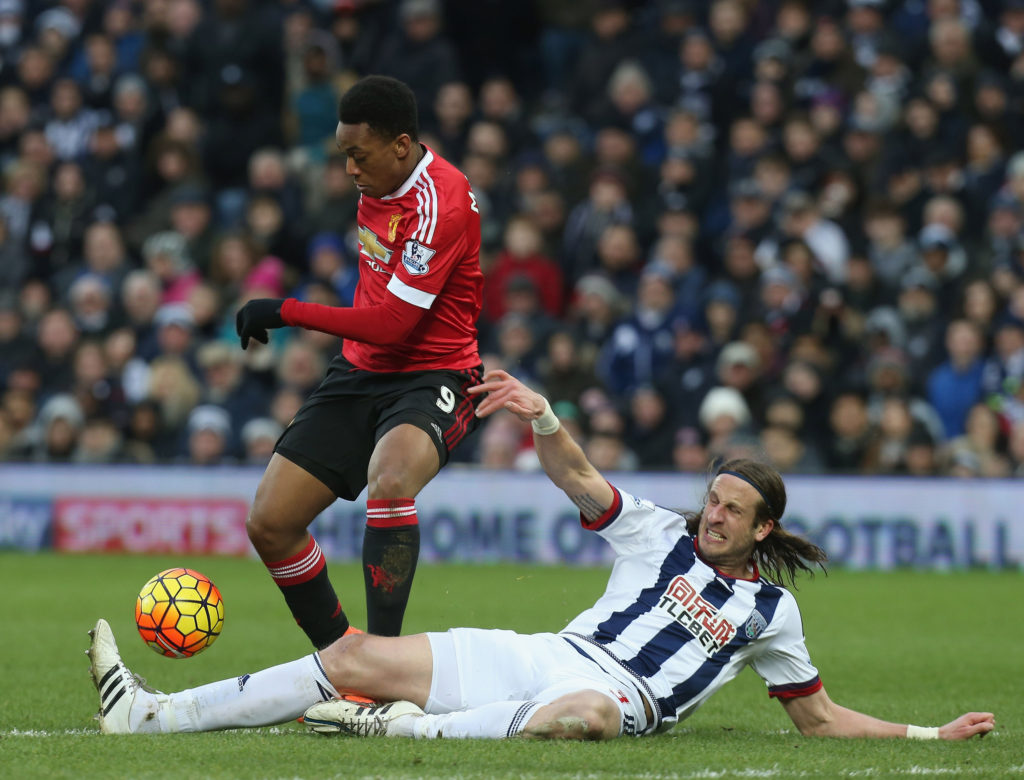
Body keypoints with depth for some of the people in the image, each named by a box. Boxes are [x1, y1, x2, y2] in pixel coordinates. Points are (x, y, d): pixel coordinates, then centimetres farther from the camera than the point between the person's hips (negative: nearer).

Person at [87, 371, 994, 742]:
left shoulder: (769, 609, 11)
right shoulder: (660, 533, 16)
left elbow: (817, 714, 16)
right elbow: (578, 476, 6)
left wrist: (926, 736, 5)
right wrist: (542, 415, -14)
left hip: (619, 697, -4)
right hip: (542, 657, 4)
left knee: (586, 712, -45)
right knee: (359, 657, -6)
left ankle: (408, 731, -49)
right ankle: (150, 713, -9)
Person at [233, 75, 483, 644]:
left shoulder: (441, 203, -22)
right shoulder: (379, 183, 5)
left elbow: (392, 323, -24)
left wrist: (287, 313, -17)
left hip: (431, 377, -8)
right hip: (362, 370, 8)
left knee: (390, 479, -39)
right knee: (269, 523, -2)